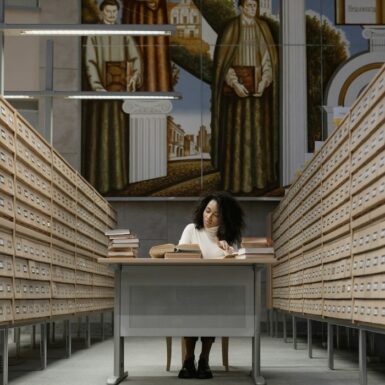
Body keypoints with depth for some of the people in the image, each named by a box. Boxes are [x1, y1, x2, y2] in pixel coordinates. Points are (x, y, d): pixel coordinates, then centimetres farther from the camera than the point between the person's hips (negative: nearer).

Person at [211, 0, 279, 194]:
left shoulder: (262, 27, 7)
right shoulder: (231, 28, -5)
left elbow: (269, 56, 4)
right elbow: (223, 59, -7)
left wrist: (263, 82, -10)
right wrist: (234, 83, -18)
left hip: (259, 85, 4)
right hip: (238, 85, -4)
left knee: (260, 131, 6)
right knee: (238, 132, -3)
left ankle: (260, 177, 14)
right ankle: (238, 180, 2)